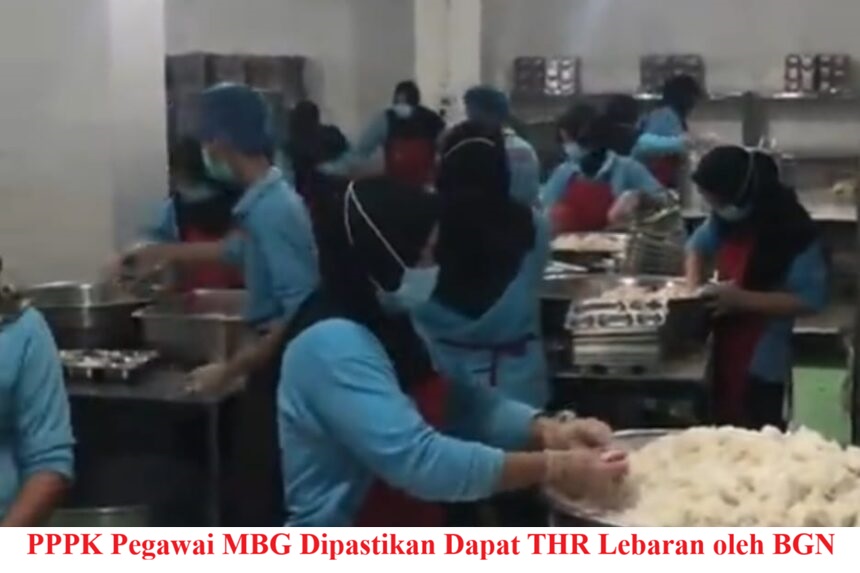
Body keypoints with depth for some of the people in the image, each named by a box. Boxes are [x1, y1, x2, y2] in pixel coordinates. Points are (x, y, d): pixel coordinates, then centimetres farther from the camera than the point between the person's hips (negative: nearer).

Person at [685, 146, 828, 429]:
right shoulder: (727, 217, 0)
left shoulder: (794, 232, -21)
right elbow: (698, 246, 18)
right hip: (725, 352, 7)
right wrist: (693, 287, -1)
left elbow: (810, 299, -22)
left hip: (762, 362, -7)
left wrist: (742, 300, -27)